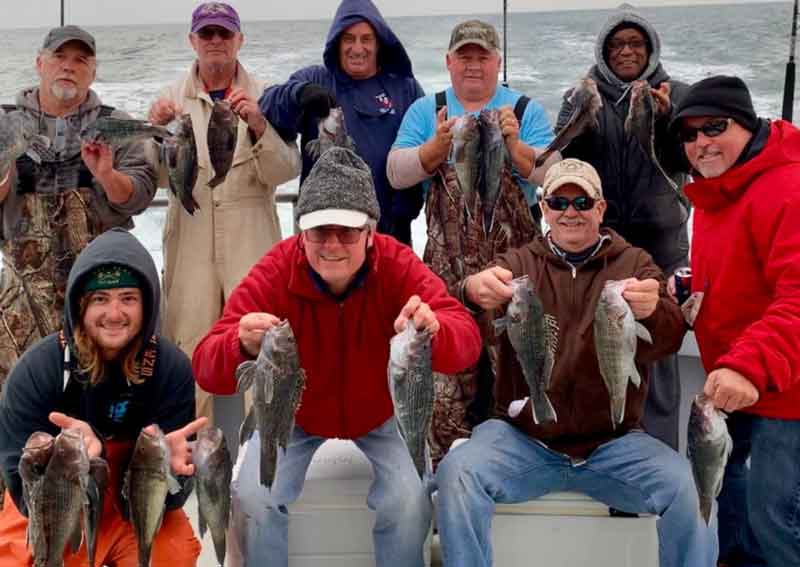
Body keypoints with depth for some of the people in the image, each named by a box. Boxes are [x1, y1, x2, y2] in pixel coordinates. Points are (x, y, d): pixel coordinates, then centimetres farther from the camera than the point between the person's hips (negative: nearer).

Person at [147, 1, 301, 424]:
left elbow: (286, 171, -5)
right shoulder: (174, 99, 9)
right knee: (189, 341, 4)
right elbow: (161, 176, 4)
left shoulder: (263, 97, 4)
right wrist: (157, 132, -14)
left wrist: (259, 127, -21)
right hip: (191, 235, 2)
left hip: (251, 238, -1)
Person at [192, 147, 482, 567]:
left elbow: (467, 338, -34)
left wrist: (433, 331, -58)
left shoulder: (398, 265, -24)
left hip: (382, 413, 0)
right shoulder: (274, 272, -26)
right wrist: (243, 347, -57)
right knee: (253, 497, -20)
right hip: (294, 414, 0)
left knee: (409, 499, -21)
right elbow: (206, 367, -32)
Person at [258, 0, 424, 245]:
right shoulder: (313, 80, 5)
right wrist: (300, 93, -33)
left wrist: (402, 214, -6)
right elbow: (269, 106, -11)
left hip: (388, 227, 1)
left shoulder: (405, 88, 6)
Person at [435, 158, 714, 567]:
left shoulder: (634, 264, 6)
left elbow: (666, 340, -12)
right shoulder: (519, 264, 7)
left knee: (688, 487, -23)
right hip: (521, 436, 0)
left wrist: (652, 312, -38)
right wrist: (475, 292, -40)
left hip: (613, 443, 0)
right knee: (456, 473, -25)